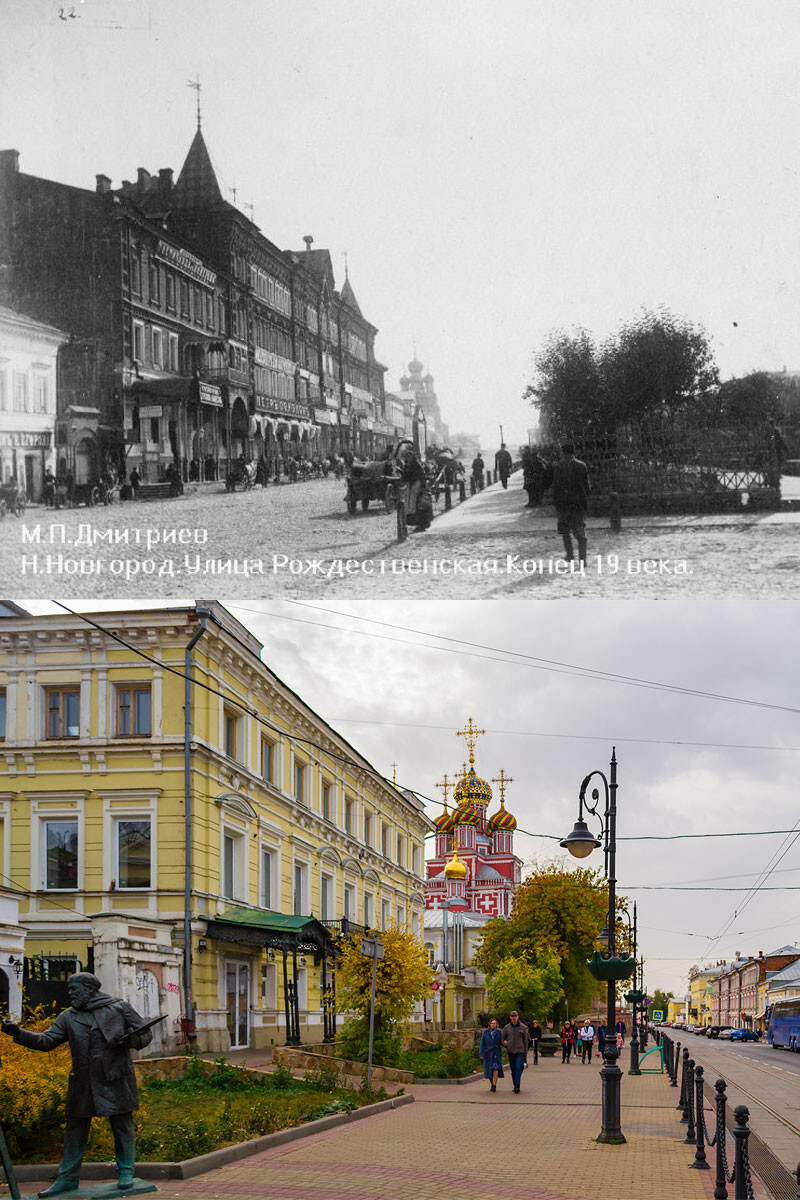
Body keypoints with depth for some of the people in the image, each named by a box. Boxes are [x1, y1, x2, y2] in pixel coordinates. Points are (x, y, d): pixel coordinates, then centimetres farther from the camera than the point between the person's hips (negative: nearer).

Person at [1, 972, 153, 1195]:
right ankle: (67, 1178, 15)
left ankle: (125, 1173, 17)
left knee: (122, 1126, 4)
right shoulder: (68, 1017, 9)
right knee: (75, 1129, 7)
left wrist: (134, 1039, -18)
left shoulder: (120, 1008, 0)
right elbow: (46, 1040, 2)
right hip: (83, 1083, 3)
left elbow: (146, 1033, 5)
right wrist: (18, 1033, -12)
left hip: (115, 1079, -3)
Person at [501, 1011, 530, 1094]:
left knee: (518, 1068, -17)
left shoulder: (523, 1027, -1)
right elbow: (503, 1039, 11)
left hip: (520, 1051, -2)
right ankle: (515, 1086, 18)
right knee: (513, 1070, 6)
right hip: (510, 1052, 2)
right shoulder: (506, 1027, 3)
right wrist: (506, 1045, -11)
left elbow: (525, 1041, 3)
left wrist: (525, 1054, 3)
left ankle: (517, 1087, -24)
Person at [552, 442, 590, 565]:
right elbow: (586, 486, 5)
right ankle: (582, 559, -1)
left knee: (565, 530, 16)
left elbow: (555, 487, -6)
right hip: (580, 502, 2)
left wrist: (555, 504, 1)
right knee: (581, 531, 4)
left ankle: (569, 554, 14)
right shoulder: (582, 466, 2)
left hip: (564, 503, -2)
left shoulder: (558, 467, -6)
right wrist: (586, 502, 14)